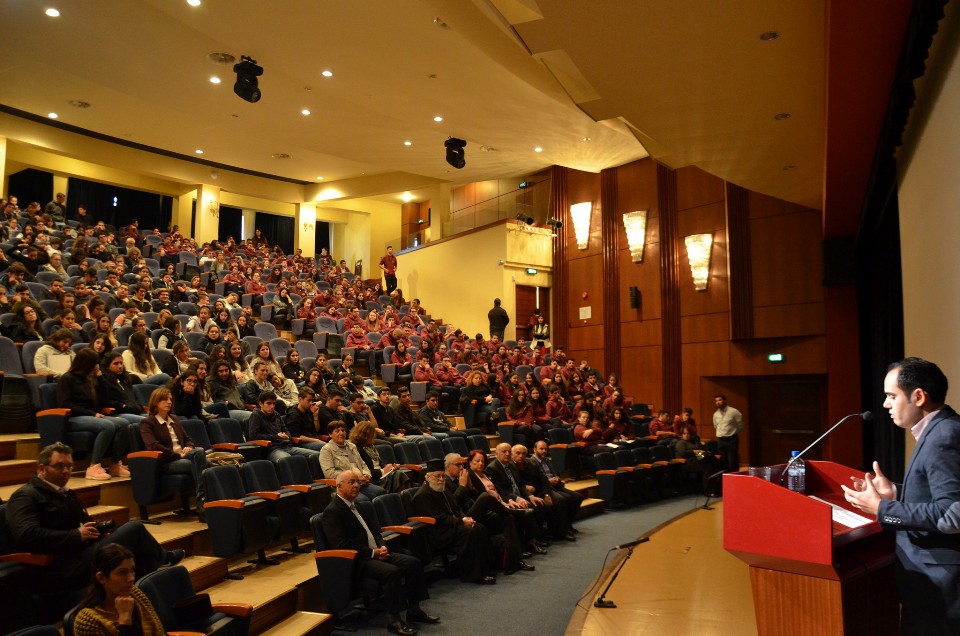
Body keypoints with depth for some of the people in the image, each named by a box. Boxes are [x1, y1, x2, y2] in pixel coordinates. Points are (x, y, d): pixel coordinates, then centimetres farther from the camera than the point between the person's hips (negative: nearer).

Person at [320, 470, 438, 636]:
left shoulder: (357, 505, 18)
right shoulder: (332, 511, -11)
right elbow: (341, 544, -20)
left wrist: (381, 547, -1)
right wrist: (372, 553, -18)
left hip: (376, 553, 9)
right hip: (356, 560, -9)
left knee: (414, 563, -6)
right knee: (392, 571, -32)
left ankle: (414, 610, 6)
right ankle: (394, 620, -18)